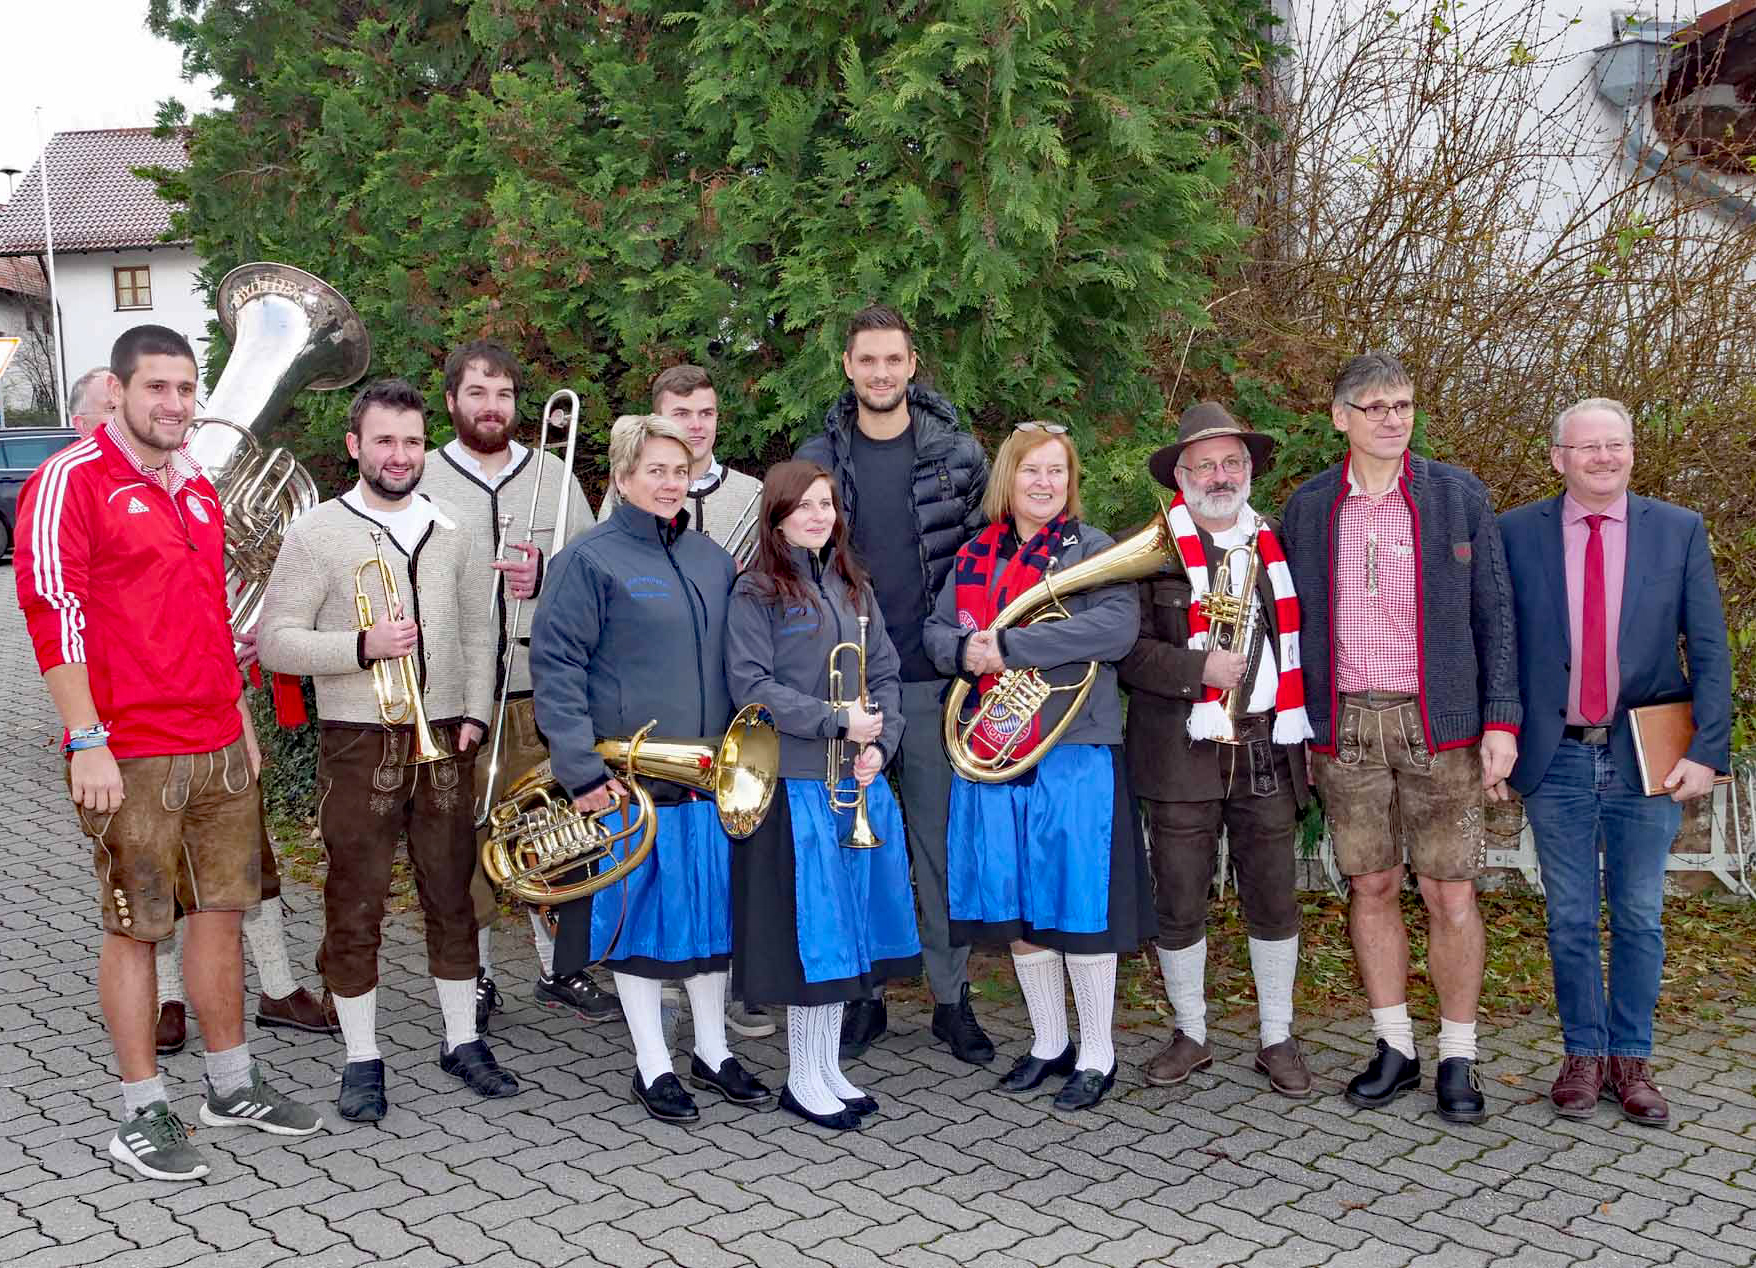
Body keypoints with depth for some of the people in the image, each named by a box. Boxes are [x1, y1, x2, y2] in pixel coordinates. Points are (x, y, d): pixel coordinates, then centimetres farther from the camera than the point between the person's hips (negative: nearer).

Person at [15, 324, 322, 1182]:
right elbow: (53, 613, -14)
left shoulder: (197, 489, 15)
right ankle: (141, 1116, 13)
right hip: (131, 756, -7)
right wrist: (87, 743, -18)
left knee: (222, 911, 12)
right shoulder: (70, 483, -9)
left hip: (219, 748, 7)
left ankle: (232, 1086, 25)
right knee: (134, 928, 2)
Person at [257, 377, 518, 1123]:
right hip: (358, 744, -3)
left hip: (444, 742, 4)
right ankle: (362, 1060, 15)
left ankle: (463, 1039, 23)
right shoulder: (316, 533, -3)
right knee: (355, 908, 3)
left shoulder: (450, 532, 9)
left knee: (453, 898, 10)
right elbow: (276, 642, -8)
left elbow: (478, 633, 15)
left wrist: (473, 713, 2)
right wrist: (362, 646, -21)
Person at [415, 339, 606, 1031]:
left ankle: (559, 966, 22)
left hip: (545, 690, 2)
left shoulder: (553, 474, 9)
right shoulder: (422, 479, 3)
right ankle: (476, 975, 19)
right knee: (467, 833, 5)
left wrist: (544, 577, -12)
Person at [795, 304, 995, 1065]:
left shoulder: (957, 453, 2)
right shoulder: (818, 459, 4)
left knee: (942, 836, 4)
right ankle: (862, 994, 19)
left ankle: (952, 995, 15)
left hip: (933, 679, -1)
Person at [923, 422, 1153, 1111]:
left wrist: (1009, 646, -21)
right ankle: (1048, 1042, 27)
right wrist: (964, 649, -11)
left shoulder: (1093, 548, -3)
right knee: (1016, 906, 11)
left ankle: (1096, 1054, 14)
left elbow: (1117, 627, -19)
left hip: (1074, 751, -5)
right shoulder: (975, 556, 14)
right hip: (994, 749, 5)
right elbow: (934, 629, 13)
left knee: (1078, 904, -1)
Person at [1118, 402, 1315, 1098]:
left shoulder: (1278, 547, 13)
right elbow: (1127, 652, -7)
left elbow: (1298, 642, 17)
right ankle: (1190, 1034, 23)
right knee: (1179, 905, 5)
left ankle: (1276, 1037, 22)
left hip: (1268, 749, 3)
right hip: (1182, 753, -3)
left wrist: (1303, 730, 8)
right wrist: (1201, 669, -17)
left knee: (1274, 903, 7)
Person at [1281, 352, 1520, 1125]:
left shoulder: (1458, 496, 2)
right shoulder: (1306, 508, 7)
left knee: (1450, 895, 0)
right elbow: (1290, 622, 12)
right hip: (1344, 727, 2)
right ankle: (1394, 1047, 21)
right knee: (1370, 888, 8)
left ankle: (1457, 1059, 14)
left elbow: (1493, 613, 2)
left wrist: (1500, 721, -6)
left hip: (1439, 726, -2)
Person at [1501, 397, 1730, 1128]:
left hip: (1647, 759, 0)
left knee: (1640, 918, 9)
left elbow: (1709, 651, -1)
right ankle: (1584, 1054, 22)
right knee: (1570, 919, 8)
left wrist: (1706, 752, -9)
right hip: (1557, 760, 0)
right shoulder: (1517, 534, 1)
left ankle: (1631, 1060, 21)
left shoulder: (1679, 531, 2)